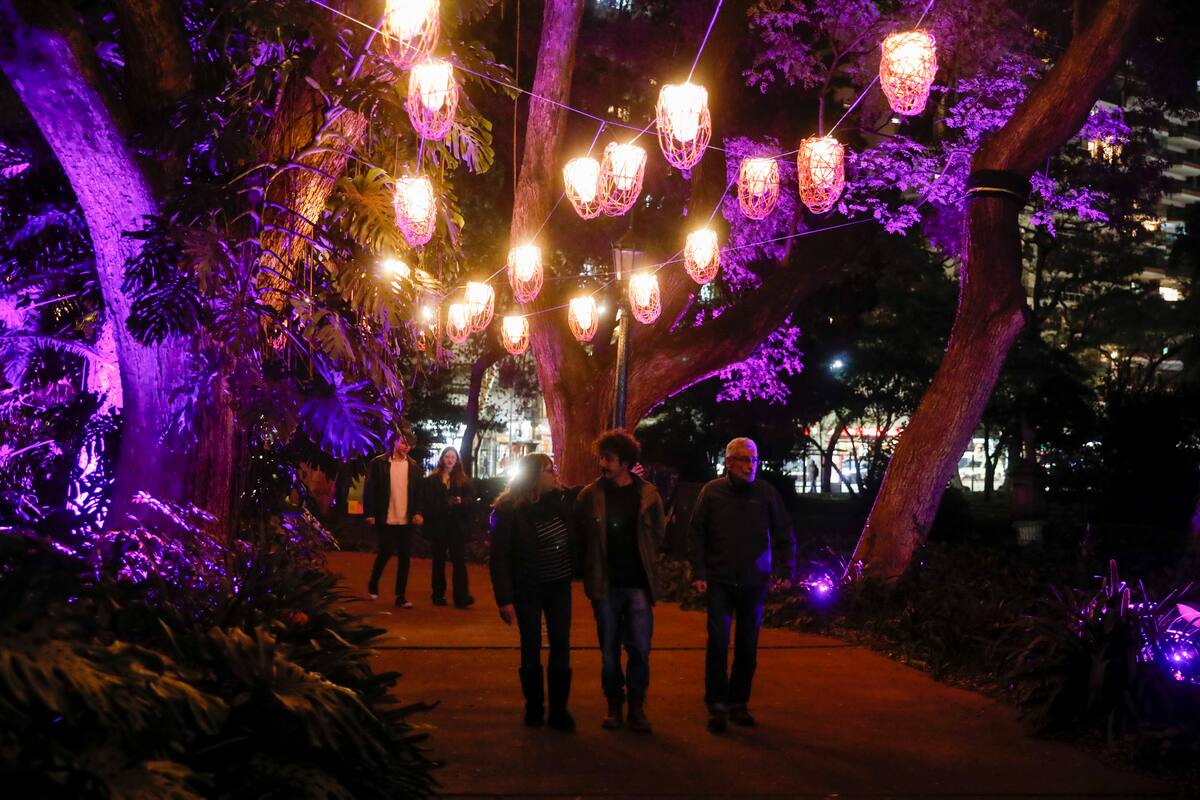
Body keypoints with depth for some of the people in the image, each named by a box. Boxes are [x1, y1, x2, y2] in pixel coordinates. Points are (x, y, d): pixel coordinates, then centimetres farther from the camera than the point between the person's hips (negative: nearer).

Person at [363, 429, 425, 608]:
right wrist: (370, 514, -8)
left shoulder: (413, 466, 8)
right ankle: (373, 585, 29)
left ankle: (400, 596, 8)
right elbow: (369, 489, -3)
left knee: (404, 557, 2)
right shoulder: (378, 463, -2)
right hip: (386, 520, -3)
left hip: (406, 520, 3)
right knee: (385, 553, 3)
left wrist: (418, 512, -4)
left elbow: (418, 492, 9)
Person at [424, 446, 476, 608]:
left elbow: (472, 498, 2)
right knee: (439, 560, 9)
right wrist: (428, 523, -7)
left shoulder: (463, 479, 6)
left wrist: (462, 502, -19)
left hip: (457, 525, 0)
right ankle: (438, 595, 17)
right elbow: (428, 502, 0)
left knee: (459, 560, -5)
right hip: (438, 525, 0)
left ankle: (461, 596, -7)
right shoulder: (432, 479, 3)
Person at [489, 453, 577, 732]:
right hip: (527, 590, -3)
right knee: (531, 648, 8)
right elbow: (499, 558, -14)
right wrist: (504, 599, -16)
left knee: (561, 646, 3)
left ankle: (558, 710, 12)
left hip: (559, 586, 4)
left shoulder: (560, 500, -3)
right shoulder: (508, 511, -14)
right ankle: (533, 708, 22)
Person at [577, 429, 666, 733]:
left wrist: (642, 562, 7)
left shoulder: (647, 494, -1)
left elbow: (658, 534, 9)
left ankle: (637, 706, 14)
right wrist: (591, 570, 3)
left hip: (638, 582, 0)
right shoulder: (590, 495, -1)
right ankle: (614, 705, 22)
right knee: (609, 648, 9)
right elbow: (580, 536, 5)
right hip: (605, 583, 1)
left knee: (640, 648, -1)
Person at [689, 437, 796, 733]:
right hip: (720, 582, -2)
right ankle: (717, 705, 1)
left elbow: (784, 532, 6)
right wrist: (699, 573, -4)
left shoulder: (766, 493, 1)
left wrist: (790, 569, -4)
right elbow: (697, 534, 2)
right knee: (718, 642, -8)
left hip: (754, 583, 2)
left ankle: (739, 703, 22)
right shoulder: (712, 492, 0)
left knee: (748, 647, 9)